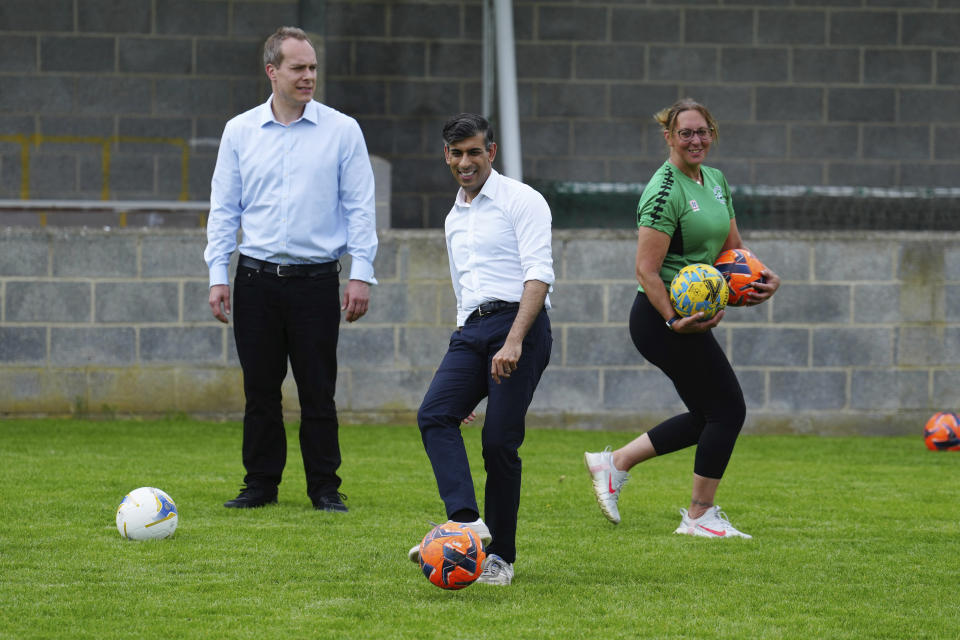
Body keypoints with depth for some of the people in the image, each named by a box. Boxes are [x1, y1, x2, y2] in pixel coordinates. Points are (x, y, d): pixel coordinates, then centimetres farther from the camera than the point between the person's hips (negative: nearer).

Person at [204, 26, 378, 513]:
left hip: (316, 278, -2)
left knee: (318, 391, -1)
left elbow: (360, 208, 2)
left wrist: (361, 274, -5)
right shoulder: (239, 132, 7)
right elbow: (223, 209, 10)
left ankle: (325, 487, 7)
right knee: (260, 389, 5)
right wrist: (218, 275, 3)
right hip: (257, 280, 2)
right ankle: (261, 484, 14)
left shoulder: (342, 131, 2)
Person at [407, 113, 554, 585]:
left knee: (499, 441, -10)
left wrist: (514, 341, -22)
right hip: (471, 331, 6)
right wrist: (464, 380, 26)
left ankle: (500, 556, 1)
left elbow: (539, 274, -9)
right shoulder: (455, 219, 25)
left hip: (518, 322, -6)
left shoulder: (521, 201, 2)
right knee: (434, 414, -19)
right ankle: (467, 523, -31)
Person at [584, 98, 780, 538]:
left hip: (687, 316, 9)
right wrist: (676, 320, -29)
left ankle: (614, 464, 20)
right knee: (728, 410, -4)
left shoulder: (715, 180, 10)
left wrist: (760, 274, -1)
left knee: (707, 416, 14)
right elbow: (646, 270, -21)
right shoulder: (664, 192, -18)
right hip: (662, 317, -9)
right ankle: (699, 516, 7)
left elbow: (731, 247, 18)